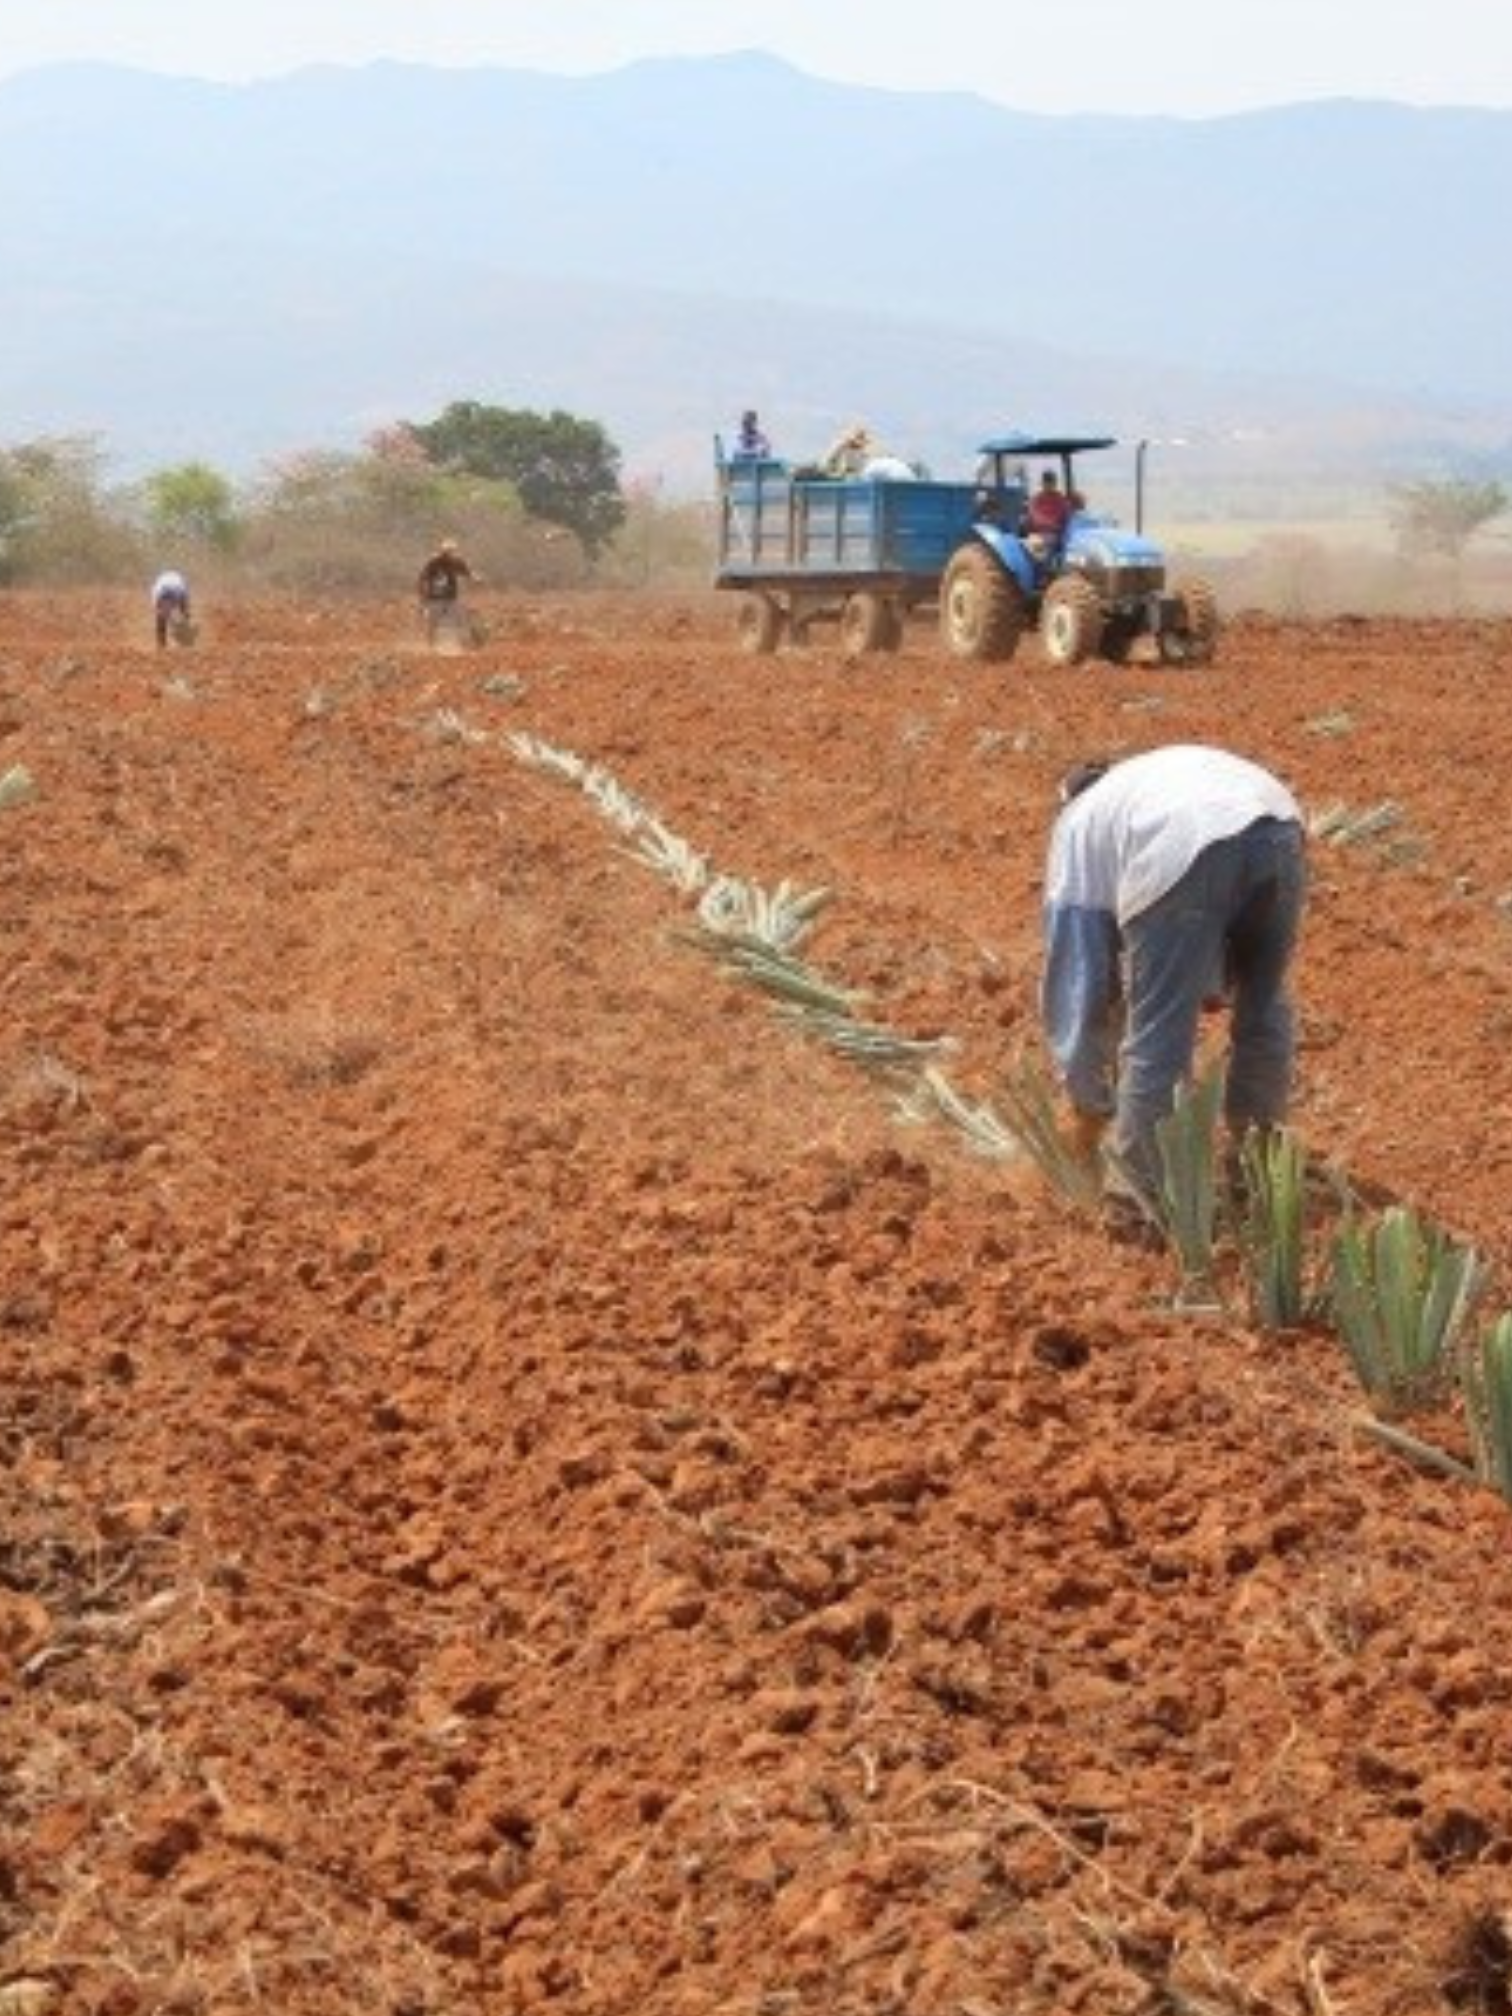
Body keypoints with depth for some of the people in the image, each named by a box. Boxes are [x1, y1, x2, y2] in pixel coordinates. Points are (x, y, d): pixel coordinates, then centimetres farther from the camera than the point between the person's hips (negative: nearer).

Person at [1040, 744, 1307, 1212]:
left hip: (1179, 856, -5)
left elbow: (1076, 977, 30)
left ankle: (1152, 1203, 19)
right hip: (1278, 828, 5)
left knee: (1157, 1042, 9)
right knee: (1264, 1007, 27)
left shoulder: (1078, 826, 32)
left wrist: (1088, 1106, 39)